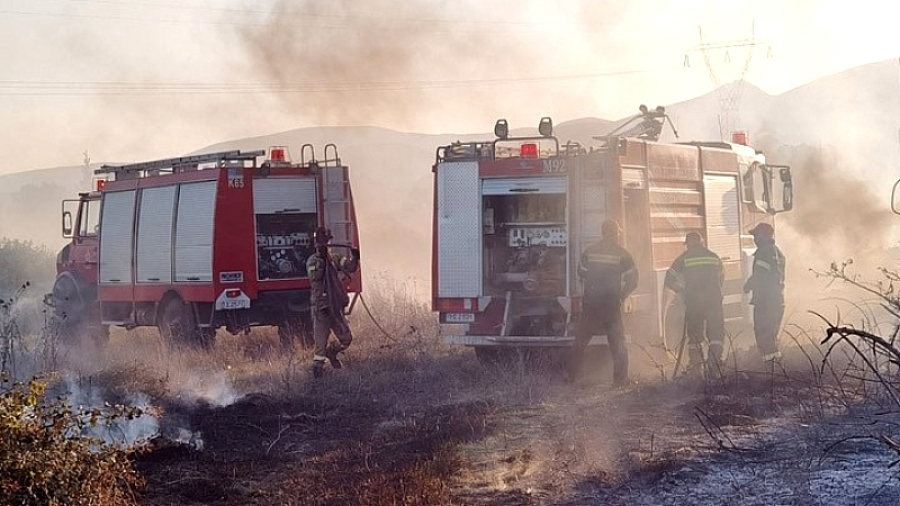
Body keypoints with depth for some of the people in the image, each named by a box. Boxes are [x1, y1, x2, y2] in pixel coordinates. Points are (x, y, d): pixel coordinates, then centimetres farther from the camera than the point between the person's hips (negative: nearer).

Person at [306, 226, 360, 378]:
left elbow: (349, 268, 0)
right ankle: (318, 367, 5)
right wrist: (321, 258, -31)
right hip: (321, 307, -5)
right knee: (321, 340, -5)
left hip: (336, 307, 5)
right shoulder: (313, 260, -6)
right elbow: (315, 276, -22)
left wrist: (354, 258, -21)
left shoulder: (335, 259, 10)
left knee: (346, 338, 10)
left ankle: (331, 352, 36)